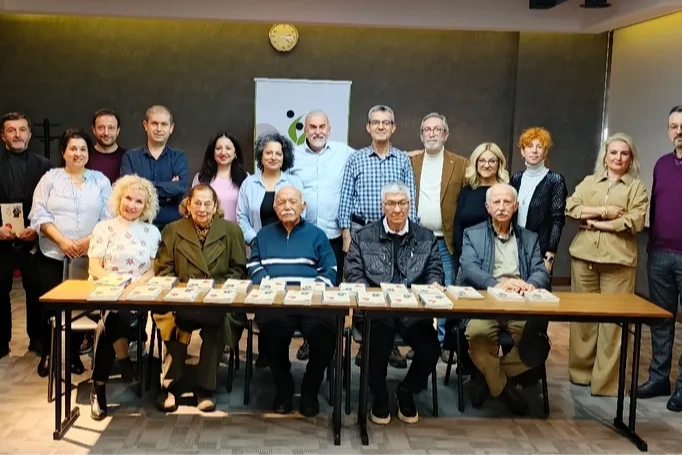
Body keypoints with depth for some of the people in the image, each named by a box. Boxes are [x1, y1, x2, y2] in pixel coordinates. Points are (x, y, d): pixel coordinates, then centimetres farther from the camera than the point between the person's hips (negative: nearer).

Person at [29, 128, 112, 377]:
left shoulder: (100, 180, 7)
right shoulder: (50, 178, 5)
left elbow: (109, 217, 1)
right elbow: (39, 215, -3)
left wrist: (90, 240, -14)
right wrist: (62, 241, -15)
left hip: (89, 255, 1)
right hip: (53, 254, -1)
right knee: (50, 305, -1)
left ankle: (74, 353, 18)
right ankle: (47, 354, 17)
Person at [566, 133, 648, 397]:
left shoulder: (637, 187, 7)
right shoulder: (589, 182, 14)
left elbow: (635, 222, -6)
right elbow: (570, 208, 0)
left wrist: (598, 223, -6)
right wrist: (605, 211, -8)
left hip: (618, 258, -2)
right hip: (584, 254, 2)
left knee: (613, 318, -2)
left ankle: (607, 381, 7)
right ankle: (581, 371, 19)